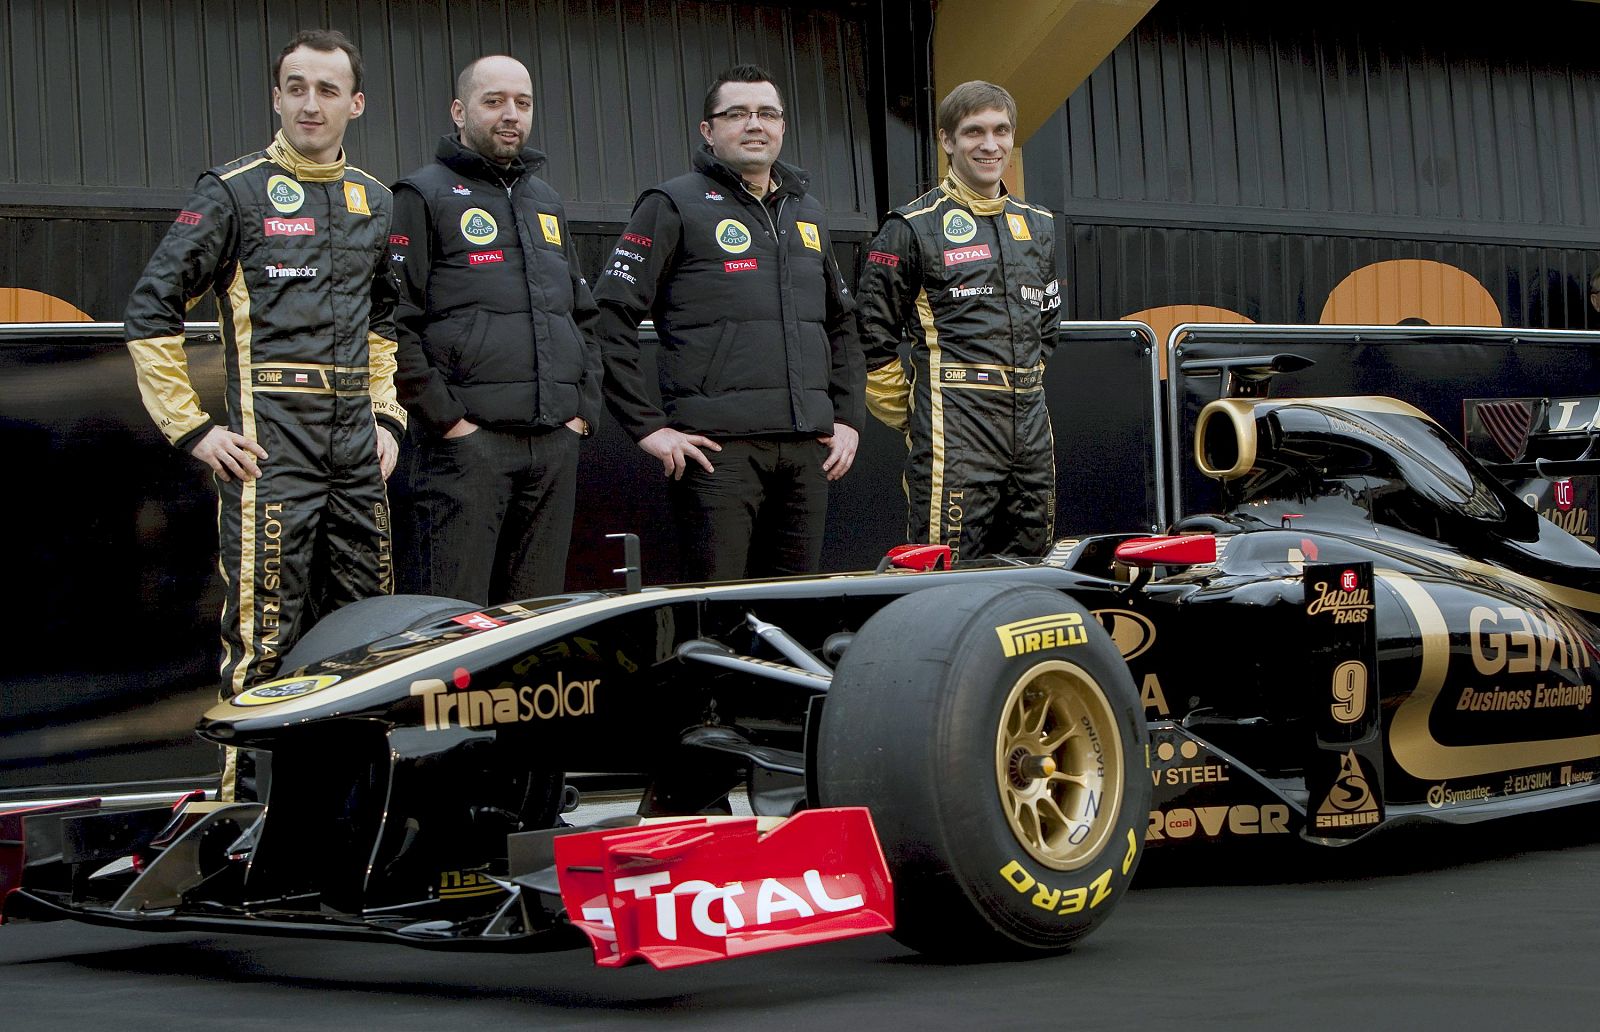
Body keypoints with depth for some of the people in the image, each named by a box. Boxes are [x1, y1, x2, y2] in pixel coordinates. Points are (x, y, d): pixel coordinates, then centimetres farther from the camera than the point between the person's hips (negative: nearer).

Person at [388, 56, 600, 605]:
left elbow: (584, 315, 25)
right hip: (469, 438, -6)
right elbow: (395, 323, -8)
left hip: (556, 443, 6)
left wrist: (584, 407, 11)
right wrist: (444, 417, -13)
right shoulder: (424, 195, 1)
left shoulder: (547, 203, 22)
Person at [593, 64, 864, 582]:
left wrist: (848, 418, 16)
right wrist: (649, 426, -11)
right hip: (719, 444, -6)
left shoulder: (807, 213, 20)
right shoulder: (674, 205, 1)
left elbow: (841, 325, 29)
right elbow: (609, 318, -6)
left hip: (807, 449, 6)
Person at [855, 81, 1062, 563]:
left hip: (1032, 427, 6)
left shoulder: (1038, 226, 17)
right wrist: (910, 415, -1)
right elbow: (873, 338, -2)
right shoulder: (914, 227, -2)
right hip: (956, 431, -6)